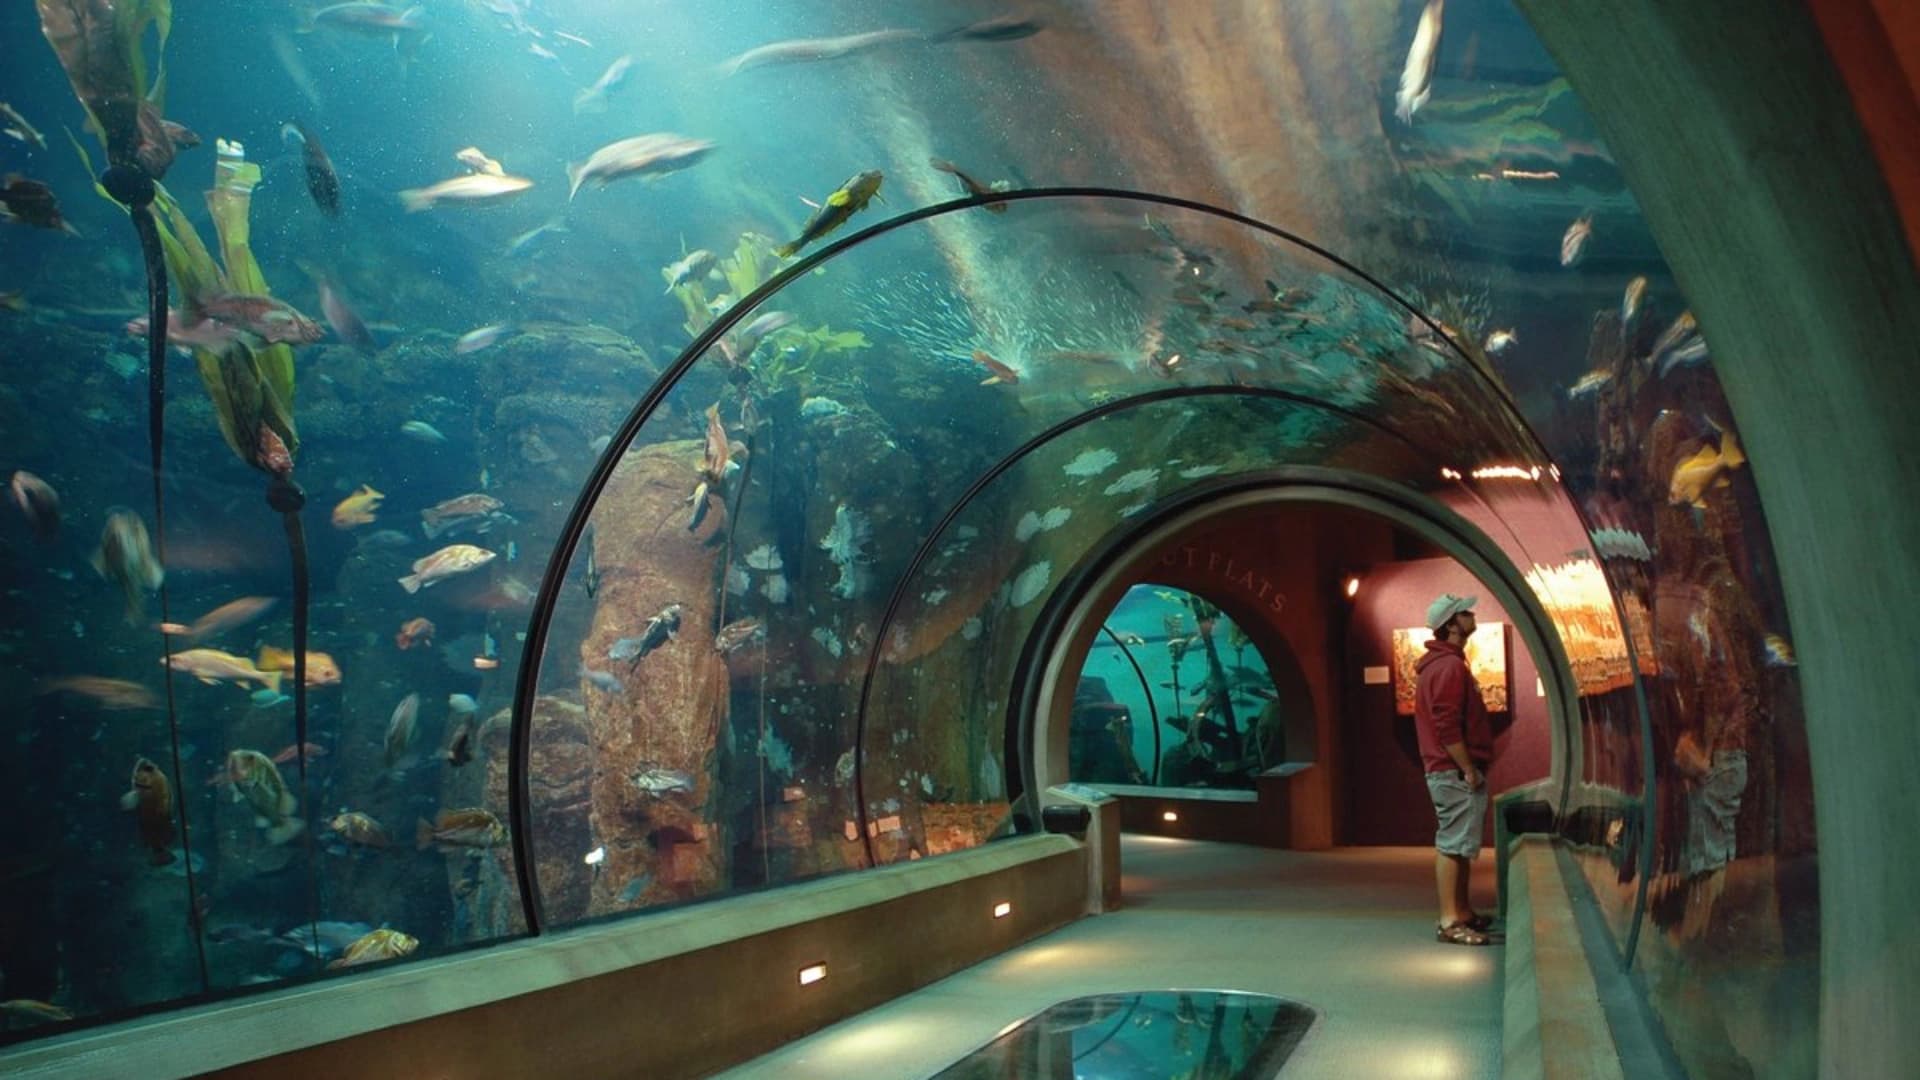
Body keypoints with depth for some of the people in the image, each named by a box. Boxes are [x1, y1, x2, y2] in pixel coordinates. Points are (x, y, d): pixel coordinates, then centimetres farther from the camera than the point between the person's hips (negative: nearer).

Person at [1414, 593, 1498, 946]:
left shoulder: (1441, 663, 17)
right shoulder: (1450, 665, -16)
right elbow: (1447, 727, -23)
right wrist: (1468, 769, -18)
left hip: (1453, 771, 11)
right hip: (1455, 772, -11)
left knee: (1460, 844, 16)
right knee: (1453, 844, -8)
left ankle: (1463, 912, 24)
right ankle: (1451, 922, -6)